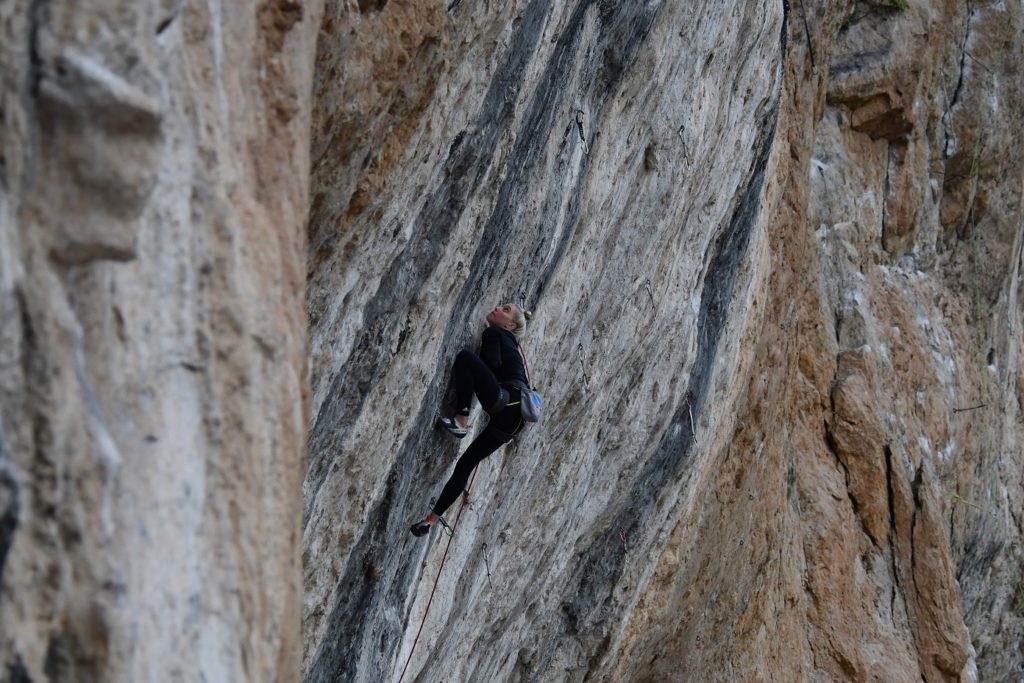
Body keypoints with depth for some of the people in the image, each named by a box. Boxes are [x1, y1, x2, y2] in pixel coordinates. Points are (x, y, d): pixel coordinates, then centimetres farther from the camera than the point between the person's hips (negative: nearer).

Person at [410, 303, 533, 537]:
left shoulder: (494, 333, 6)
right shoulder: (509, 343, 32)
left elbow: (491, 364, -8)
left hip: (505, 401, -9)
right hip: (510, 420, 9)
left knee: (465, 357, -19)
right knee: (465, 465, 11)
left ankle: (461, 421, -22)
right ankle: (433, 518, 13)